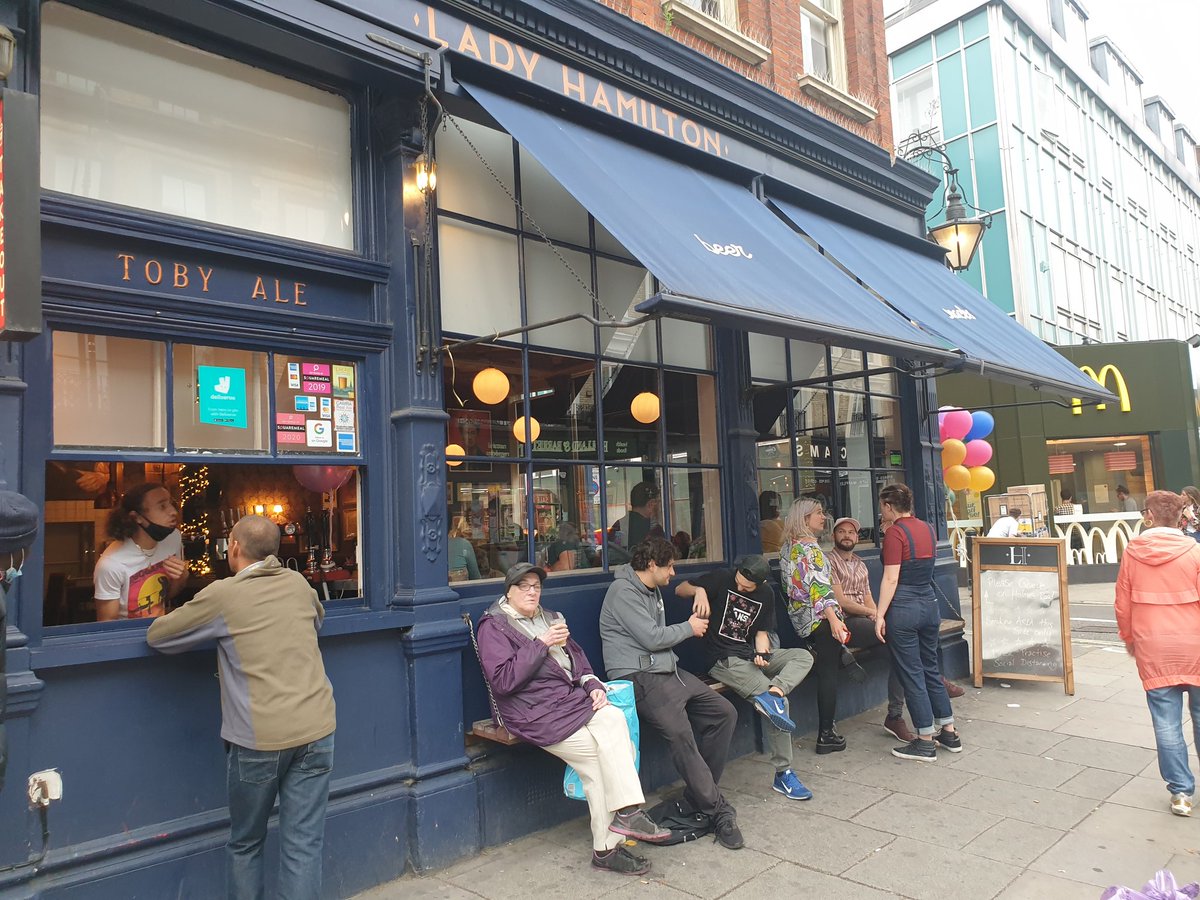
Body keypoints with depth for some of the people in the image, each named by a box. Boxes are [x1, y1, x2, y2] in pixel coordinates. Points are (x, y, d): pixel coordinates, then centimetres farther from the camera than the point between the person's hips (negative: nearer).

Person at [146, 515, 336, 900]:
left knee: (245, 843, 18)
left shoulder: (222, 595, -6)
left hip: (259, 739, -3)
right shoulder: (298, 584, 7)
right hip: (316, 730, 3)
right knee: (303, 845, 7)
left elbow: (156, 636, 6)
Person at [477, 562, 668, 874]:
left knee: (614, 718, -23)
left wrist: (593, 685, 3)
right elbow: (502, 681, -12)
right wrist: (541, 644, -15)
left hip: (572, 697, 6)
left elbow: (577, 657, 23)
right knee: (599, 752, -23)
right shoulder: (494, 626, 0)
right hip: (537, 712, -6)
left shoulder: (548, 618, 23)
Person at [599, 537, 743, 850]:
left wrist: (689, 627, 9)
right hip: (639, 677, -10)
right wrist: (689, 628, -3)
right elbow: (651, 638, -17)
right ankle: (718, 811, -15)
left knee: (724, 712, 2)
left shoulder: (652, 590, 19)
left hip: (668, 670, 10)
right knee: (679, 732, -28)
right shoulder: (623, 592, -12)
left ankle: (699, 794, 9)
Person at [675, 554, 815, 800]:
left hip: (749, 656, 7)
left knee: (804, 656, -13)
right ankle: (782, 774, -15)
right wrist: (699, 590, -23)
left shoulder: (766, 594, 8)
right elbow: (680, 589, -2)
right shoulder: (721, 578, -6)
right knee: (779, 704, -22)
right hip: (723, 660, -6)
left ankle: (772, 691, -37)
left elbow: (761, 631, 12)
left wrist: (761, 652, -10)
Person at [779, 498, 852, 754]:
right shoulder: (809, 547, -14)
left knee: (823, 672, 15)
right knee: (829, 673, -3)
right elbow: (819, 587, -23)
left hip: (801, 620, 9)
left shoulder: (787, 547, 14)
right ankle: (827, 735, 1)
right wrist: (834, 620, -29)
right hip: (820, 618, -9)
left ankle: (827, 730, 21)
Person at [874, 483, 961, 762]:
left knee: (911, 674, 1)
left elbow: (891, 579, -17)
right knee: (931, 668, 18)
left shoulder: (895, 533, -13)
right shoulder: (927, 528, 8)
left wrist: (880, 615, -13)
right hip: (929, 604, 7)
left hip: (903, 608, -7)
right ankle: (949, 733, 24)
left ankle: (925, 743, 8)